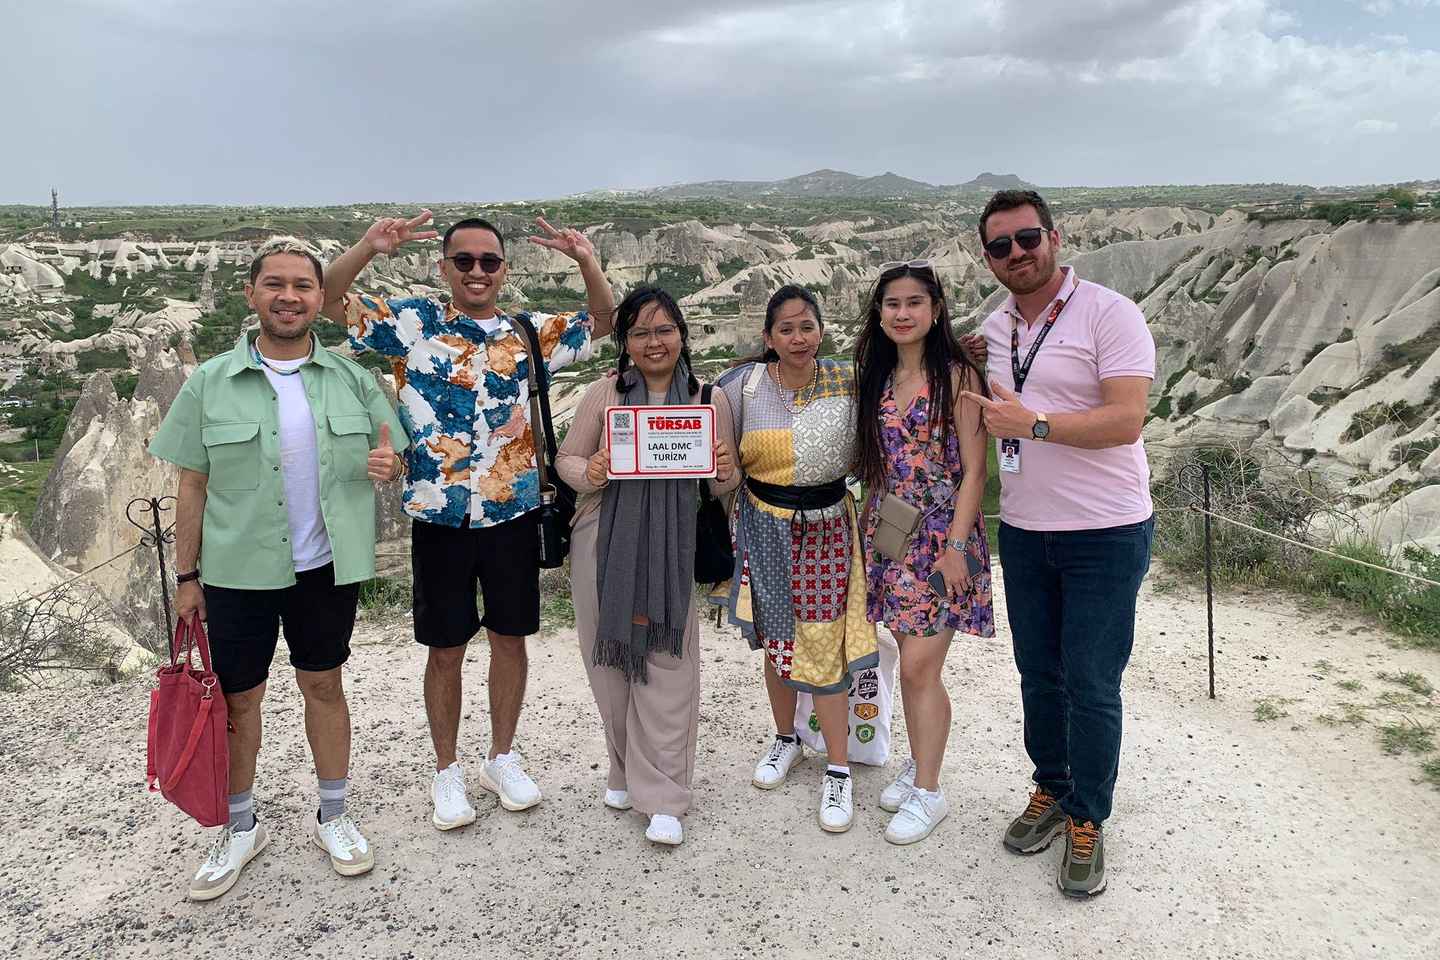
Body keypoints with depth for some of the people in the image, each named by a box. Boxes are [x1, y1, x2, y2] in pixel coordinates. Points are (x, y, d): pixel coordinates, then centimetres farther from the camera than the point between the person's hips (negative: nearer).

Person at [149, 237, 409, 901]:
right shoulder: (210, 384, -4)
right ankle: (240, 828, 31)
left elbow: (392, 457, 7)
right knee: (236, 698, 10)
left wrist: (389, 464, -18)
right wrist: (186, 577, 0)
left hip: (327, 568, 1)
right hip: (237, 572, 0)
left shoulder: (351, 379, 0)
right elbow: (192, 486, 0)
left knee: (323, 685, 13)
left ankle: (332, 818, 31)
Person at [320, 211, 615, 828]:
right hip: (439, 517, -2)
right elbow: (330, 302, -4)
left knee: (510, 638, 13)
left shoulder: (528, 332, 6)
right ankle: (447, 771, 27)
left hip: (513, 513, 2)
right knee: (446, 649, 9)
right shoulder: (412, 322, 0)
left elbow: (604, 322, 8)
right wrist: (369, 248, -22)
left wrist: (587, 263, -11)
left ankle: (502, 758, 31)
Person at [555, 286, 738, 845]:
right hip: (605, 543, 1)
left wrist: (726, 473, -14)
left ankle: (661, 798, 11)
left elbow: (722, 486, 10)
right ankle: (627, 770, 33)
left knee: (666, 664, -2)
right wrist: (588, 473, -14)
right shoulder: (603, 394, 2)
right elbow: (566, 458, 8)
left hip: (671, 549, -1)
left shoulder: (708, 399, 4)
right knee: (612, 659, 11)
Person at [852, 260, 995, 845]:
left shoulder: (957, 375, -8)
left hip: (940, 536, -5)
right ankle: (919, 765, 30)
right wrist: (869, 527, 10)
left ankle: (928, 791, 11)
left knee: (919, 666, -5)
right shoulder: (877, 378, 10)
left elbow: (973, 470, -11)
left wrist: (956, 546, -16)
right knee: (912, 661, 12)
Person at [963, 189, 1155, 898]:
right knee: (1038, 674, 15)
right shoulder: (991, 330, 8)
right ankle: (1050, 790, 34)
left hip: (1105, 534, -5)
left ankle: (1087, 822, 19)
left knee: (1090, 686, 2)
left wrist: (1033, 424, -24)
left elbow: (1126, 420, -22)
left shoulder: (1109, 314, -12)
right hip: (1023, 532, 6)